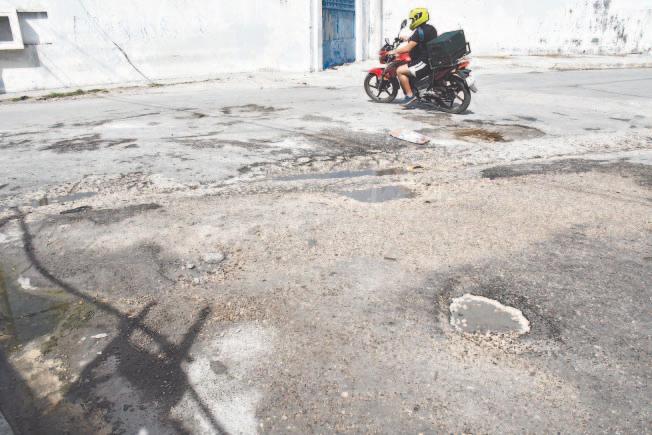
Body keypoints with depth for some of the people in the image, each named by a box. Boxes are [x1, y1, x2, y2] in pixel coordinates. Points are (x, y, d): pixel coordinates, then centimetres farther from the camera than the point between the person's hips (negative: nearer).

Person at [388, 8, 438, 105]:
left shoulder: (420, 31, -16)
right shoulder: (430, 28, 13)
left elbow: (408, 48, -18)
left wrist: (393, 51, -8)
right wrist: (409, 39, 34)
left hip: (425, 62, -11)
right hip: (433, 59, 11)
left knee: (400, 70, -14)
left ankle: (410, 95, -13)